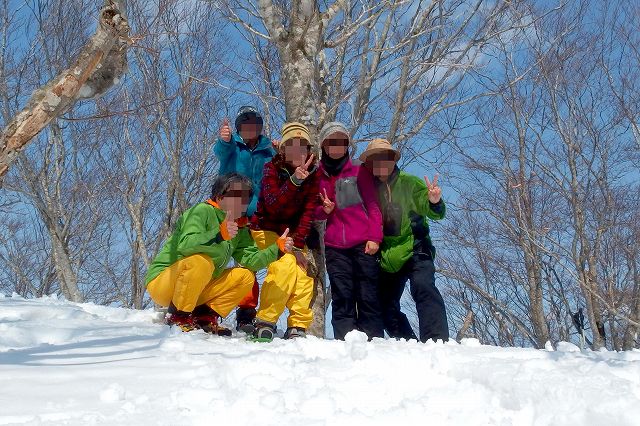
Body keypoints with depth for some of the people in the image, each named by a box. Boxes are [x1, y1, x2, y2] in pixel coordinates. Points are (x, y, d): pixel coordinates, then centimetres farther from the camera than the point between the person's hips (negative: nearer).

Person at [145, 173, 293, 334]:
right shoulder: (203, 211, -17)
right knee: (202, 262, -35)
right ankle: (179, 318, -16)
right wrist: (219, 235, -45)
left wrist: (277, 248, -13)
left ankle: (205, 316, 2)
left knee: (245, 276, 0)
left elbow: (250, 260, 0)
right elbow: (184, 245, -33)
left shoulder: (240, 228, 8)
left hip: (196, 289, 8)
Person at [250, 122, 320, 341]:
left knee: (304, 271, -16)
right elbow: (272, 205, -29)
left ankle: (298, 326, -7)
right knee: (285, 265, -26)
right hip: (267, 229, -4)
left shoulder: (313, 174, -6)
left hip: (294, 231, 4)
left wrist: (298, 245, -20)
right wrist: (294, 181, -43)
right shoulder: (272, 169, -15)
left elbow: (308, 211, -11)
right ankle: (265, 321, -18)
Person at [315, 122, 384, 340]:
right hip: (335, 246, 2)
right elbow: (314, 211, 20)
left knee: (368, 295, -5)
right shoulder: (318, 175, 14)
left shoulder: (359, 170, 8)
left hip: (363, 244, -2)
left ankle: (373, 338, -3)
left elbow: (372, 204, 4)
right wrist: (324, 210, -4)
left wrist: (374, 236, -6)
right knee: (342, 296, -4)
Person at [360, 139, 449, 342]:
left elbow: (433, 212, -14)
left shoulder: (409, 183, -4)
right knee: (386, 306, 6)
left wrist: (434, 202, -37)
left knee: (423, 287, -28)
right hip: (387, 257, 5)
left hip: (414, 250, -4)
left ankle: (437, 340, -32)